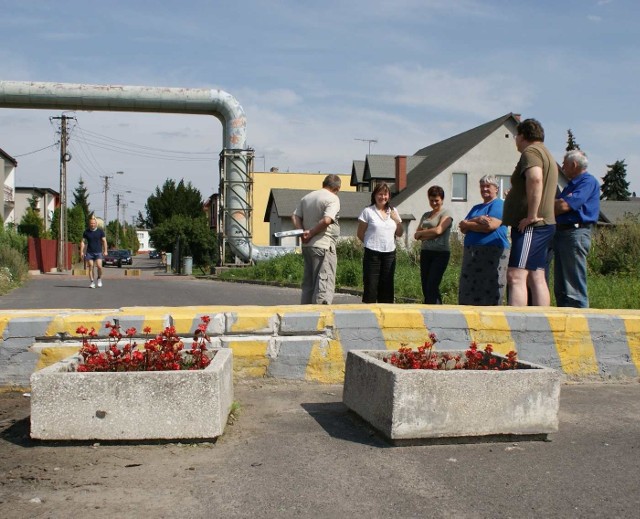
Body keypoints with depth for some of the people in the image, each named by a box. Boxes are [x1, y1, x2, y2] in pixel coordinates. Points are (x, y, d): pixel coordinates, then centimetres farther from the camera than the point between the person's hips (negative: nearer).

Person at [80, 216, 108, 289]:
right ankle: (92, 282, 3)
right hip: (89, 253, 1)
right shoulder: (86, 232, 5)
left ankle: (99, 279, 9)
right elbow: (82, 241, 7)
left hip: (98, 252, -1)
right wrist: (81, 252, 0)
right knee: (91, 267, -2)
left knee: (99, 266, -15)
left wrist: (105, 251, -3)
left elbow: (104, 241, 4)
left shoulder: (100, 231, 3)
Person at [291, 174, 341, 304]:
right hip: (324, 245, -7)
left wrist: (302, 232, -1)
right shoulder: (333, 199, -8)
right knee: (325, 281, -5)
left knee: (308, 282, 15)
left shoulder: (306, 197, 15)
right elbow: (326, 220, -22)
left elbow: (295, 217, 10)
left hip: (307, 245, 7)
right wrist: (311, 233, -12)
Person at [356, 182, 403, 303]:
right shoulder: (368, 211, -2)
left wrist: (397, 220, -1)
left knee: (387, 284, 8)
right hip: (373, 253, -4)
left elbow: (399, 234, 14)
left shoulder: (393, 211, 13)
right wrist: (372, 243, 2)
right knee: (371, 284, -4)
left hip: (390, 253, 5)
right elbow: (360, 234, 1)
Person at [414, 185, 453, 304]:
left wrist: (421, 233, -1)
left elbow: (438, 230, -16)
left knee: (432, 287, -13)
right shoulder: (426, 215, 18)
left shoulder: (445, 214, 0)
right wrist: (430, 234, -7)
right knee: (425, 287, 4)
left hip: (440, 253, -7)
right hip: (425, 252, 7)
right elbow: (417, 235, 12)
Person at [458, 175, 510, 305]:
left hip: (493, 251, -7)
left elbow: (491, 225, -13)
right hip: (471, 253, 7)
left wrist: (468, 224, 2)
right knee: (468, 294, 1)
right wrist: (477, 220, -9)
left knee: (490, 293, -9)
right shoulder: (476, 208, 24)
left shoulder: (499, 204, 2)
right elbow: (463, 229, 11)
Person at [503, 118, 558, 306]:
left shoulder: (531, 152, -9)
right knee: (536, 277, 9)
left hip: (531, 226, -10)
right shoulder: (546, 154, 25)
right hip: (543, 225, 10)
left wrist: (532, 216, -26)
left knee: (516, 276, -17)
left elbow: (535, 179, -28)